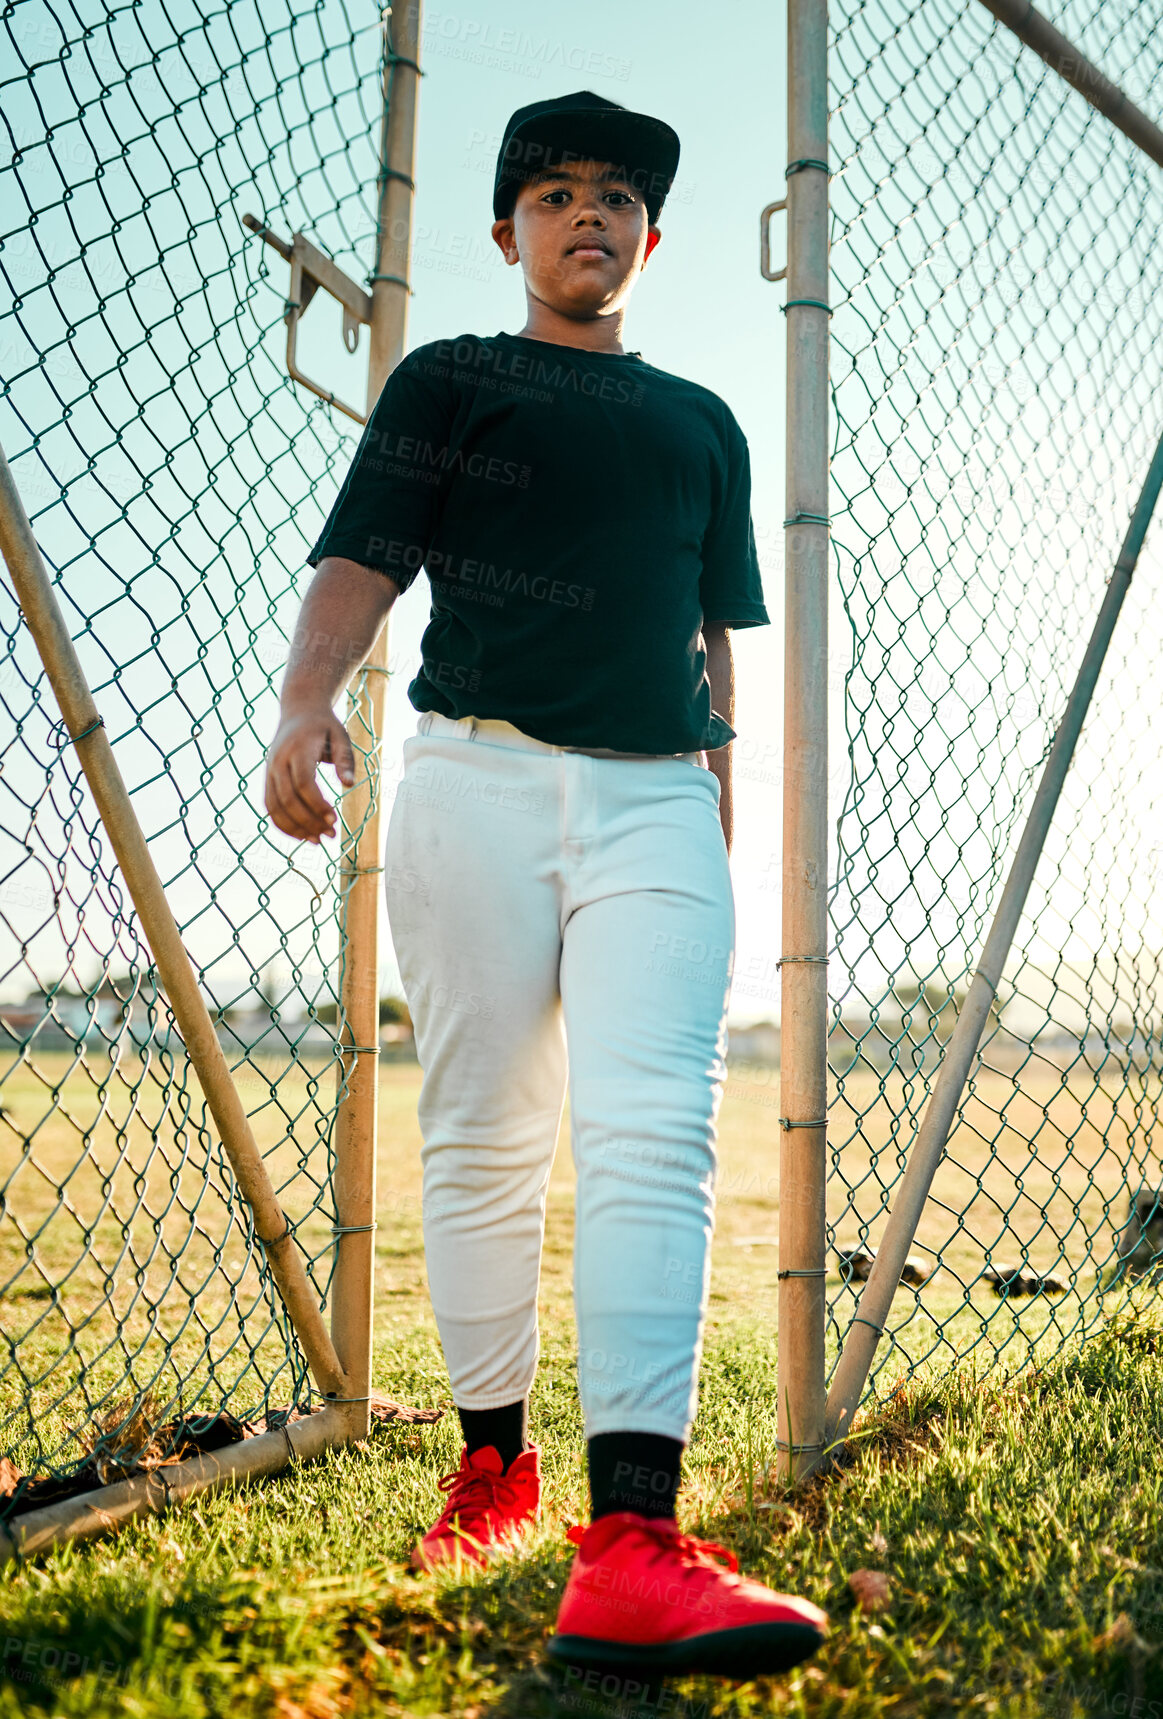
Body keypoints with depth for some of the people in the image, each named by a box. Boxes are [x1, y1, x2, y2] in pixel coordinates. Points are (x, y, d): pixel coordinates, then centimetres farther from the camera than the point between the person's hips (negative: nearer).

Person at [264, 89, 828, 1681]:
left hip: (658, 799, 2)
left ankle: (633, 1543, -22)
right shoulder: (446, 380, 15)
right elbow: (360, 562, 1)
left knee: (653, 1132, -16)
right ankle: (494, 1464, 18)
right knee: (483, 1135, 2)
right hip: (477, 782, -1)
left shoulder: (703, 423, 25)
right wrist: (307, 702, -19)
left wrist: (719, 816, 17)